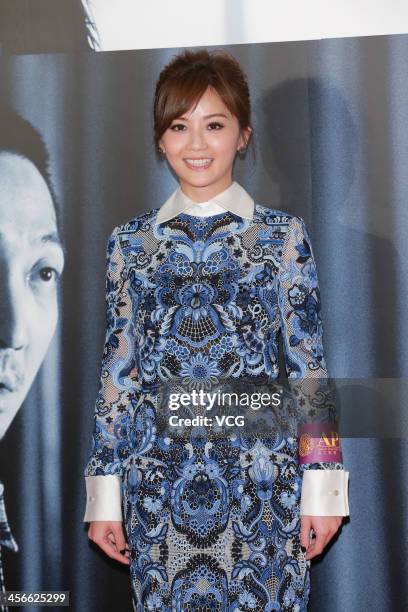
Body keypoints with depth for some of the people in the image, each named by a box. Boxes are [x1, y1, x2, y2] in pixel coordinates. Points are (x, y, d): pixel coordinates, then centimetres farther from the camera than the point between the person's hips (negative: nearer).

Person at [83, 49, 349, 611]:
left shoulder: (284, 236, 0)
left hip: (261, 480, -1)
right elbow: (117, 371, 6)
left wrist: (321, 486, -3)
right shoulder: (130, 243, 5)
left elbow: (309, 367, 0)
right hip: (157, 479, 2)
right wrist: (105, 493, 4)